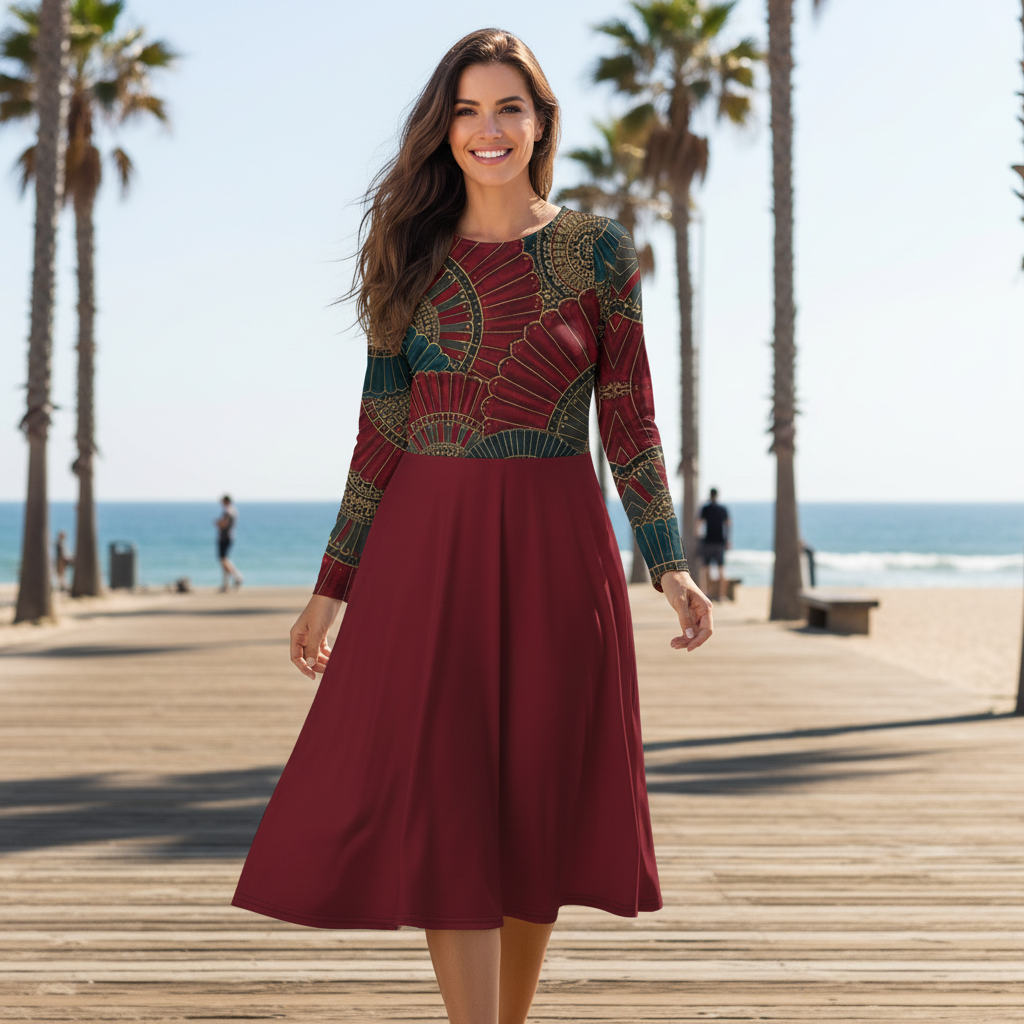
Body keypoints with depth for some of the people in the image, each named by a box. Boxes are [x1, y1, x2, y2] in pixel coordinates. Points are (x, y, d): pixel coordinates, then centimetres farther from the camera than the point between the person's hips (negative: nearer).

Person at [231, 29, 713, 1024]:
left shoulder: (596, 251, 3)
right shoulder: (413, 258, 7)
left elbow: (629, 424, 3)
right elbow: (381, 433, 8)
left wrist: (669, 564, -7)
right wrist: (331, 587, 7)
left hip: (552, 550, -1)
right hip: (424, 549, 1)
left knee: (535, 807, 6)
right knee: (438, 807, -7)